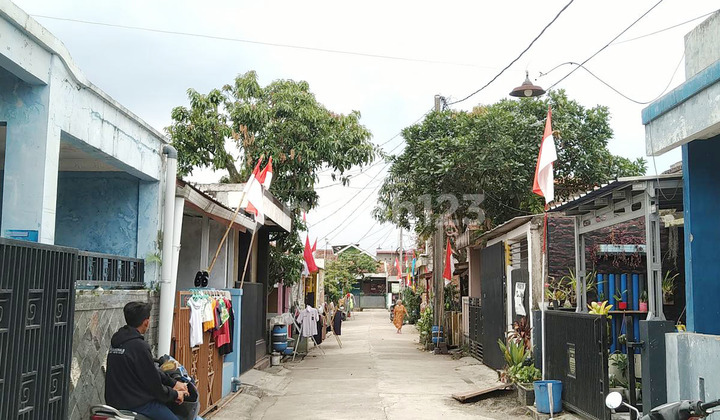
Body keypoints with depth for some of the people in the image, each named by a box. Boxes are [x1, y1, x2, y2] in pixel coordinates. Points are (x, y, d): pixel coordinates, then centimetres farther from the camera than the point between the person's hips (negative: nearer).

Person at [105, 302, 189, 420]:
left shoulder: (116, 340, 8)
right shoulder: (139, 346, -21)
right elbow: (152, 382, -16)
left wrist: (173, 383, 12)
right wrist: (174, 394, 1)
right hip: (136, 404, -9)